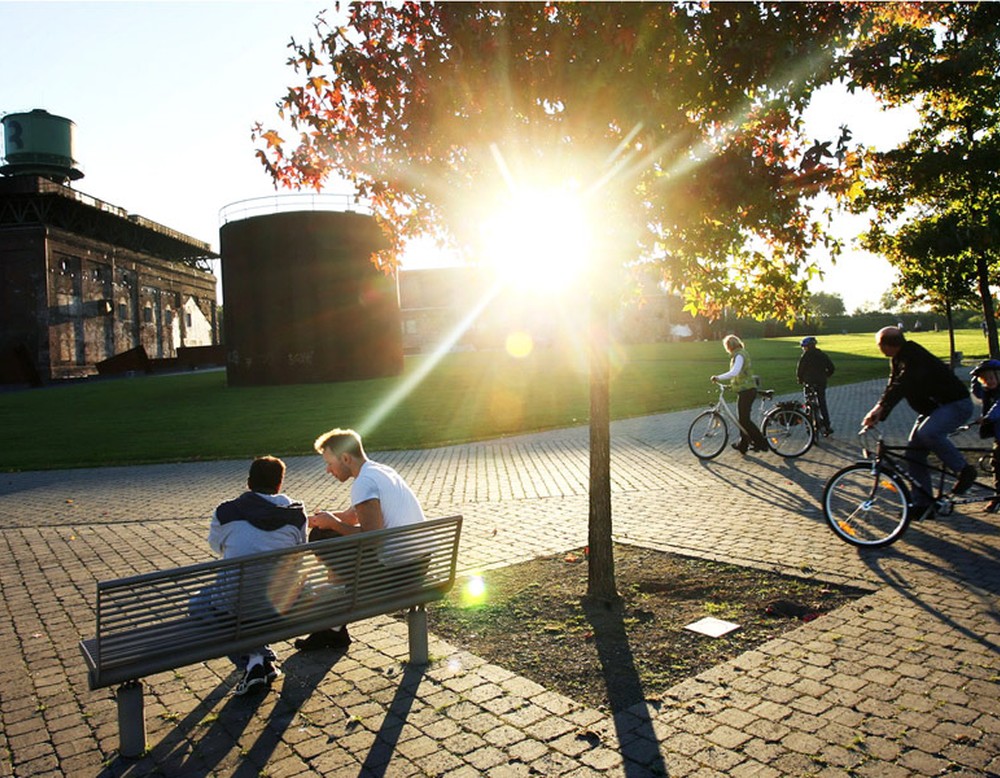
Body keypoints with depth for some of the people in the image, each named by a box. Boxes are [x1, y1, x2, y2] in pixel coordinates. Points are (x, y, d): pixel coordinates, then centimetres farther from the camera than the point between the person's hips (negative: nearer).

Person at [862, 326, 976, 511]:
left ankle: (964, 469, -13)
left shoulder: (914, 357, -25)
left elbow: (901, 386, -40)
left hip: (956, 404, -9)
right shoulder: (897, 359, 5)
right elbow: (892, 387, 3)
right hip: (932, 407, 10)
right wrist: (879, 415, -8)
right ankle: (923, 504, 7)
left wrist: (879, 408, -51)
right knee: (914, 452, 1)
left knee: (927, 433, -35)